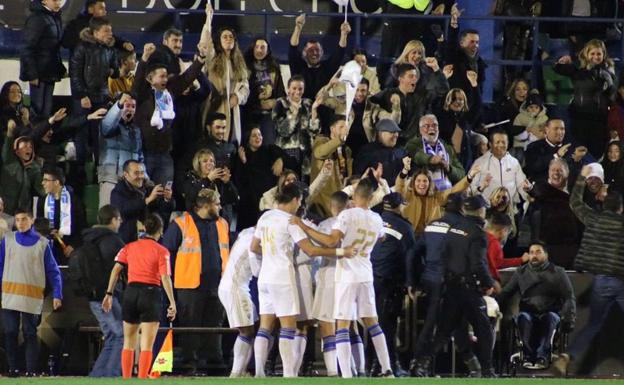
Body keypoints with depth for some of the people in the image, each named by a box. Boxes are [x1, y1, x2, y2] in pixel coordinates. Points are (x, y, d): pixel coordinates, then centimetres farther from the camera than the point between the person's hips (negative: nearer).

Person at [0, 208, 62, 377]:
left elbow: (53, 271, 3)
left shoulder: (42, 243, 3)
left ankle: (32, 370, -1)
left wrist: (57, 295, -6)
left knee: (30, 334, -2)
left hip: (32, 299, -2)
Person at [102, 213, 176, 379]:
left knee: (129, 343, 15)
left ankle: (126, 379, 16)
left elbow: (116, 270, 0)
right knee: (147, 345, -1)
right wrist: (172, 303, -9)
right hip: (151, 293, -4)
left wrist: (109, 294, 1)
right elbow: (165, 278, -10)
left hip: (130, 293, 4)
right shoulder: (161, 251, -3)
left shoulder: (129, 247, 8)